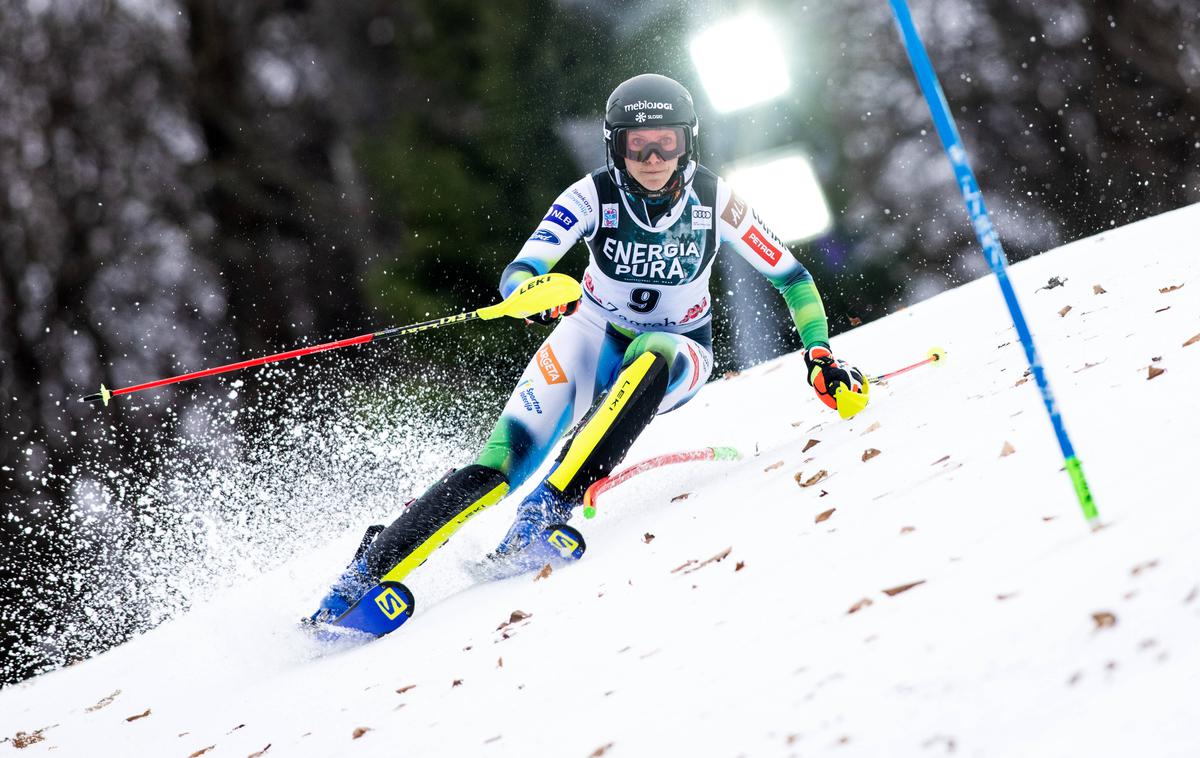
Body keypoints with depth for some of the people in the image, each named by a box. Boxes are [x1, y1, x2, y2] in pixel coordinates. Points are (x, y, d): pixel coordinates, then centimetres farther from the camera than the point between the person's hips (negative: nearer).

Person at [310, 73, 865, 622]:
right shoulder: (594, 195, -15)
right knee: (500, 465, -22)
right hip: (596, 337, 0)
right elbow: (517, 274, -24)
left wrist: (820, 354, -12)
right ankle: (369, 570, -20)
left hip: (677, 356, 0)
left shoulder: (713, 201, -13)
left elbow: (792, 277, -2)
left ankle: (553, 503, -44)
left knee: (650, 356, -40)